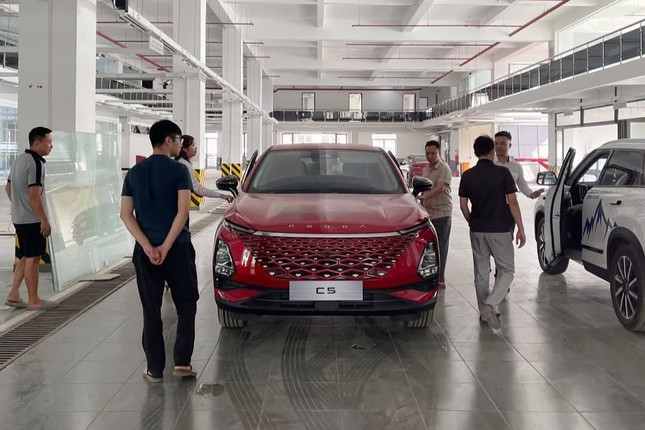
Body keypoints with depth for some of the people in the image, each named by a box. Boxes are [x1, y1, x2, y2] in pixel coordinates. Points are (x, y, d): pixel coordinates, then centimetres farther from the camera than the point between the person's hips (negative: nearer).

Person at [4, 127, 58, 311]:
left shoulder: (19, 160, 12)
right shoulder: (36, 163, -17)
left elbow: (8, 188, 21)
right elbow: (34, 195, -23)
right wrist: (45, 220, -20)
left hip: (19, 218, 9)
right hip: (32, 219, -9)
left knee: (25, 257, 16)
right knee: (33, 258, -2)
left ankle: (13, 295, 17)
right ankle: (34, 300, 5)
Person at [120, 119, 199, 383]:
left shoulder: (134, 173, 8)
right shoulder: (179, 170, -5)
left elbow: (126, 214, 0)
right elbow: (183, 211, -16)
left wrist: (147, 246, -7)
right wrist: (166, 246, -14)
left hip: (145, 251, 3)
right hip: (178, 248, -3)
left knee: (151, 311, 9)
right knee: (186, 305, 12)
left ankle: (155, 370, 12)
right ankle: (182, 361, 6)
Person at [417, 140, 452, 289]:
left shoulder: (444, 169, -9)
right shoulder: (426, 169, 16)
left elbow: (440, 188, -24)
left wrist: (423, 196, -37)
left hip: (441, 213, -7)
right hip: (428, 213, 7)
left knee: (440, 247, -5)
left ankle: (440, 279, -2)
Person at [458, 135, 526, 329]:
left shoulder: (468, 175, 1)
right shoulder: (502, 172, -9)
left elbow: (463, 205, 3)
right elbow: (512, 202, -10)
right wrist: (520, 228, -5)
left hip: (477, 230, 4)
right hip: (499, 229, -4)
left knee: (481, 272, 13)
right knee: (507, 270, 6)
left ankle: (485, 311, 18)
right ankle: (490, 304, -14)